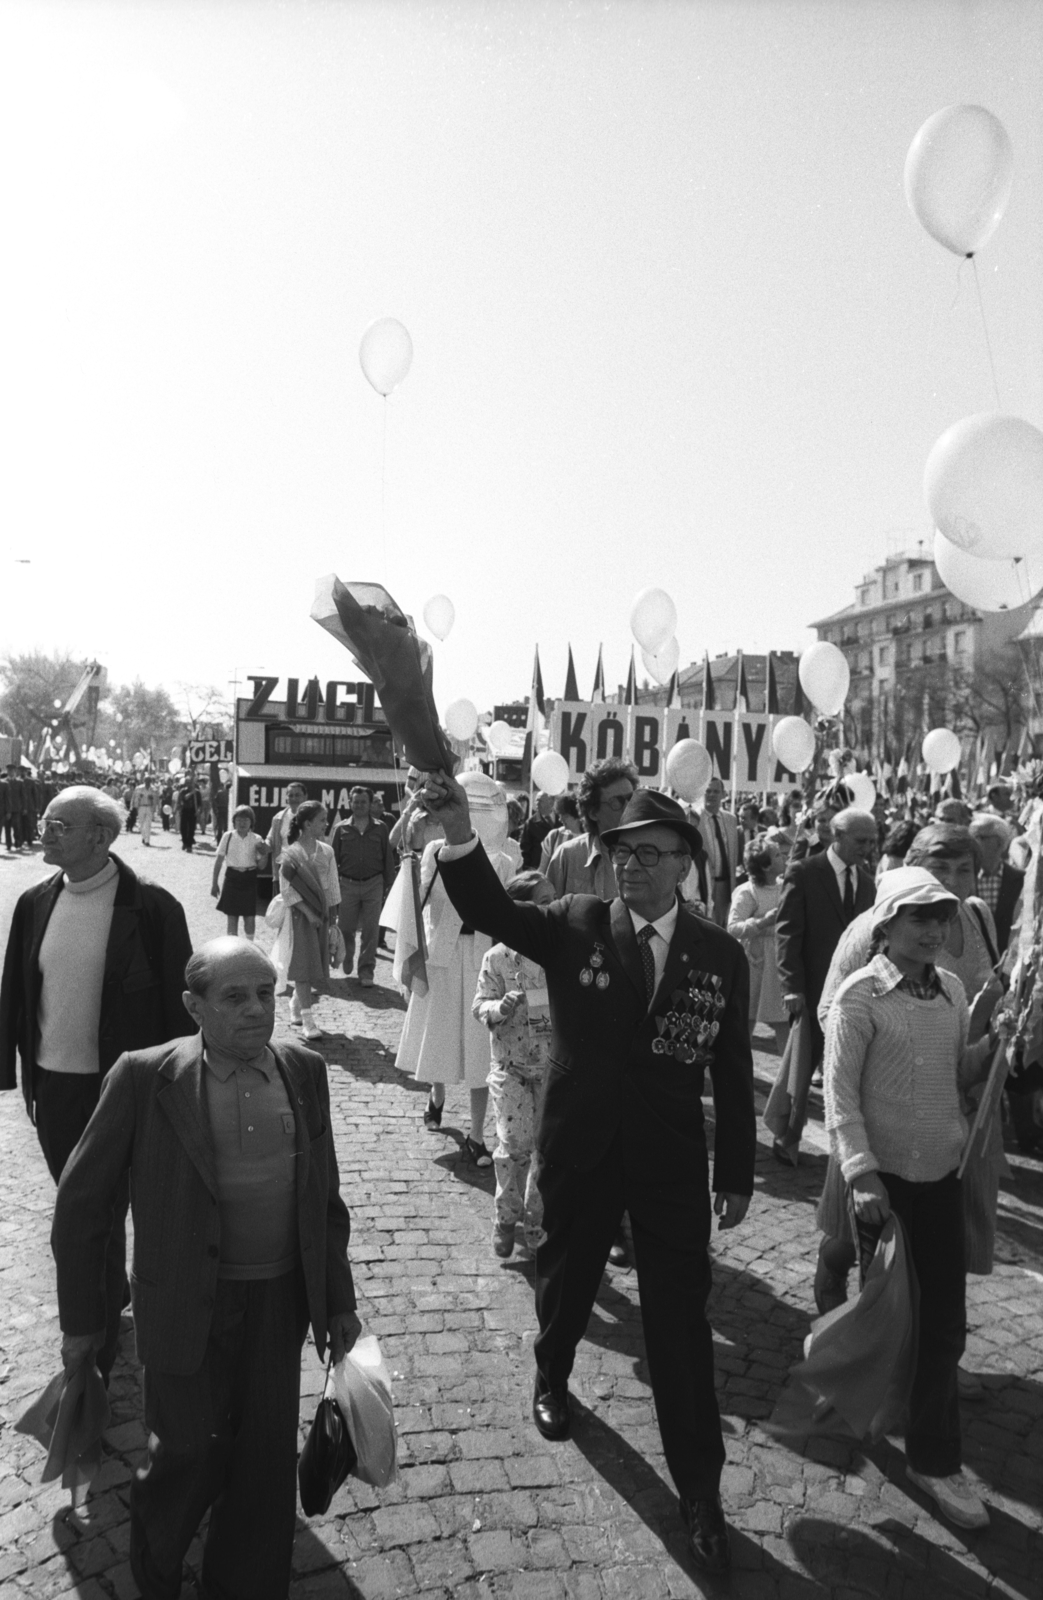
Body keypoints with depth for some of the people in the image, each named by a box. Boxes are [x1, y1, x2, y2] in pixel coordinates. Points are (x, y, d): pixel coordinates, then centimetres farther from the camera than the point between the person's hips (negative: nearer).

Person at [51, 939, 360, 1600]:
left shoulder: (305, 1071, -3)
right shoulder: (145, 1077, -14)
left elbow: (325, 1197, 7)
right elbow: (82, 1201, -5)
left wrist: (338, 1299, 11)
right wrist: (79, 1320, 1)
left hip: (280, 1300, 3)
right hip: (187, 1307, -3)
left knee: (268, 1458, 13)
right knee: (191, 1453, 10)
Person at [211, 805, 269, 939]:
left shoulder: (256, 839, -2)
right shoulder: (228, 837, -3)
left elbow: (261, 866, 1)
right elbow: (219, 860, 3)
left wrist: (265, 854, -20)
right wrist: (214, 883, 4)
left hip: (249, 879, 0)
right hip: (232, 878, 0)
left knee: (250, 917, 5)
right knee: (232, 916, 6)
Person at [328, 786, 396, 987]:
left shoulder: (380, 829, 5)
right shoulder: (341, 829, 4)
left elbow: (388, 859, 6)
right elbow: (332, 858, 4)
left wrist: (389, 887, 2)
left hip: (373, 884, 0)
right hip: (347, 884, 0)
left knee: (371, 931, -1)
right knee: (346, 928, 8)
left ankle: (366, 971, 8)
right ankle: (347, 957, 37)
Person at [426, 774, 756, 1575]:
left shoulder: (721, 954, -7)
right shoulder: (576, 924, -10)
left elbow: (734, 1073, -3)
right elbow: (494, 912, -25)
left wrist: (737, 1174, 0)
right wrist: (461, 837, -43)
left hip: (673, 1158, 0)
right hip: (580, 1149, 1)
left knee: (682, 1319, 6)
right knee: (566, 1278, 23)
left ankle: (700, 1487, 23)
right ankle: (552, 1379, 53)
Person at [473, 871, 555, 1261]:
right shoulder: (498, 957, -8)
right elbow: (480, 1005, -3)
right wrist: (501, 1009, -23)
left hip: (555, 1065, 2)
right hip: (510, 1065, -2)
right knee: (515, 1144, -7)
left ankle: (536, 1221, 27)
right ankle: (506, 1217, 18)